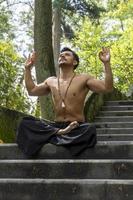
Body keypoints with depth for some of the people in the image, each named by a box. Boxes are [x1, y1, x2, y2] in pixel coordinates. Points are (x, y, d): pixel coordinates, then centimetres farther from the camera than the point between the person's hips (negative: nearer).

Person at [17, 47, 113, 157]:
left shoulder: (84, 78, 0)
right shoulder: (51, 81, 14)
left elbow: (107, 88, -9)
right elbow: (32, 90, 28)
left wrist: (106, 63, -17)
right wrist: (28, 68, 24)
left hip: (78, 127, -4)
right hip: (56, 125, 4)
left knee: (91, 130, -39)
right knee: (25, 123, -19)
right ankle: (59, 132, -31)